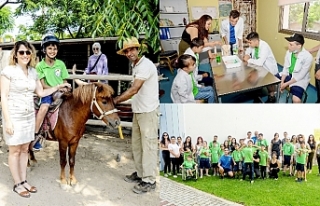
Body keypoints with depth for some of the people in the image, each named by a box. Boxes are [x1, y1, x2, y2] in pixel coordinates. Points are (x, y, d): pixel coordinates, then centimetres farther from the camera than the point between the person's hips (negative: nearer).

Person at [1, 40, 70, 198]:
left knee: (25, 149, 14)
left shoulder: (33, 72, 6)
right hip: (14, 116, -6)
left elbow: (41, 92, 16)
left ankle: (24, 181, 27)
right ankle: (17, 184, 18)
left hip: (29, 115, 6)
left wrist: (59, 87, 9)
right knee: (15, 150, 6)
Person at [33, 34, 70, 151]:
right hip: (47, 93, -3)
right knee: (44, 107, -32)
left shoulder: (61, 64, 6)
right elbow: (42, 84, -7)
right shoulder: (40, 66, -2)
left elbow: (65, 81, 10)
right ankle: (35, 135, -23)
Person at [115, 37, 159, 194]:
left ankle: (149, 180, 6)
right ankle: (140, 173, 30)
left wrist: (115, 101, -20)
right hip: (137, 111, 10)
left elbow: (134, 90, -24)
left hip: (148, 112, -9)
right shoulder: (135, 66, 12)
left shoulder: (146, 65, -17)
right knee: (136, 144, 16)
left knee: (148, 145, -2)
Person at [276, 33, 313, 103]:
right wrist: (282, 81, -13)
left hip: (300, 80, -6)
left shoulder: (308, 57, -24)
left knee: (296, 100, -30)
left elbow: (300, 76, -22)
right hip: (288, 75, 7)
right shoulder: (289, 52, -7)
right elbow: (285, 68, -1)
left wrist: (286, 84, -23)